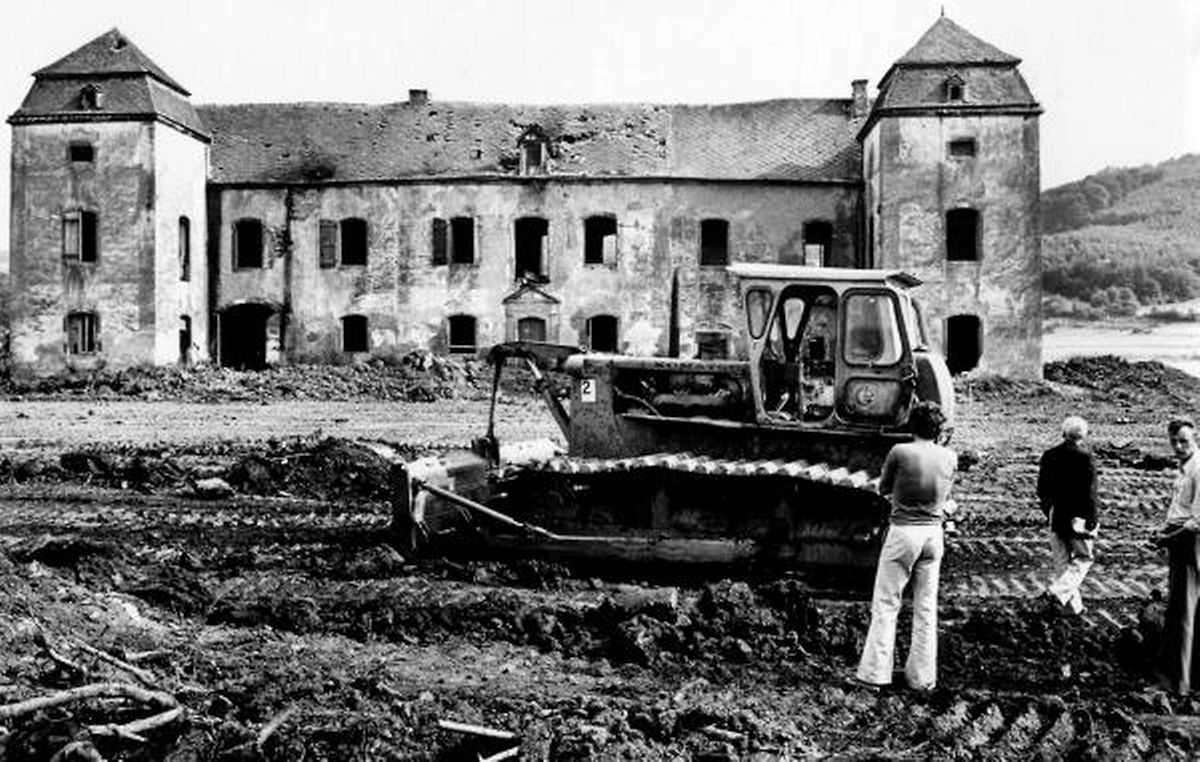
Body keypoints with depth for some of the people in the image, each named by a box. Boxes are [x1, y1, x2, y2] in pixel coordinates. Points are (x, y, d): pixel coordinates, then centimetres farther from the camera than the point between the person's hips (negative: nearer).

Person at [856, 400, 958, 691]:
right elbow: (946, 495, 13)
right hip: (933, 533, 4)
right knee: (926, 607, 11)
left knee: (886, 604, 4)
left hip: (903, 531, -4)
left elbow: (883, 489, 2)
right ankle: (922, 676, 16)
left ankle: (875, 672, 4)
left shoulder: (900, 453, -12)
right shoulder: (949, 457, -1)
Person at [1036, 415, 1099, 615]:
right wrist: (1091, 523, -12)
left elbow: (1041, 491, 9)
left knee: (1062, 562, 13)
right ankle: (1059, 591, -7)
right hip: (1077, 518, -6)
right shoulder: (1084, 457, -14)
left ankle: (1072, 604, 19)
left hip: (1055, 518, 6)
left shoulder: (1049, 455, 4)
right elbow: (1089, 494, -16)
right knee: (1084, 557, 9)